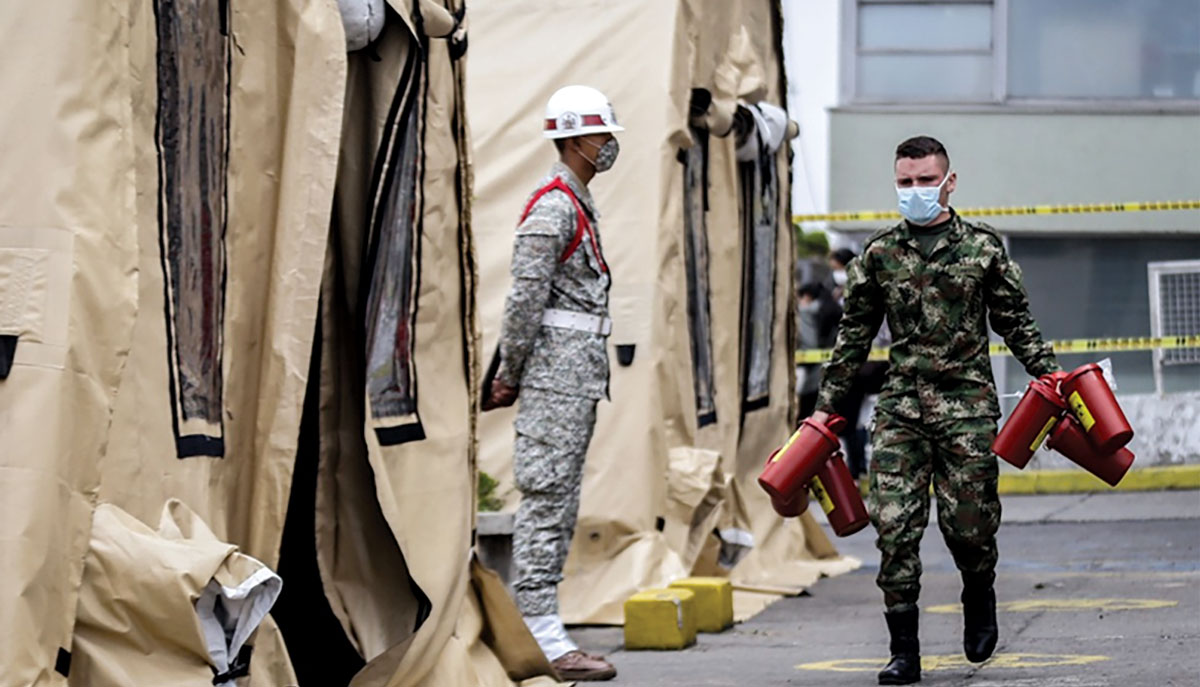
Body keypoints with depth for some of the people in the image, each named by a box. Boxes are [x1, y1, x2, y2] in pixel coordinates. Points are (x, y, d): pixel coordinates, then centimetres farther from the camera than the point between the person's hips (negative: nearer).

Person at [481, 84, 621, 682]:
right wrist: (509, 376, -13)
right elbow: (526, 296, -16)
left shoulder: (580, 206, 20)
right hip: (556, 368, -10)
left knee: (562, 500, 10)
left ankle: (535, 628, 13)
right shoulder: (553, 207, -13)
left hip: (582, 370, 10)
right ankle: (542, 637, -11)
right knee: (546, 495, -10)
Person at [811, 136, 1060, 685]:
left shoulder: (983, 247, 5)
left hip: (968, 404, -1)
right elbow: (854, 336, 14)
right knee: (894, 525, -7)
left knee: (967, 524, -1)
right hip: (901, 407, 1)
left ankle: (979, 598, 32)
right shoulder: (877, 255, 8)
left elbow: (1016, 324, 11)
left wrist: (1051, 376, 1)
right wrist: (826, 406, 12)